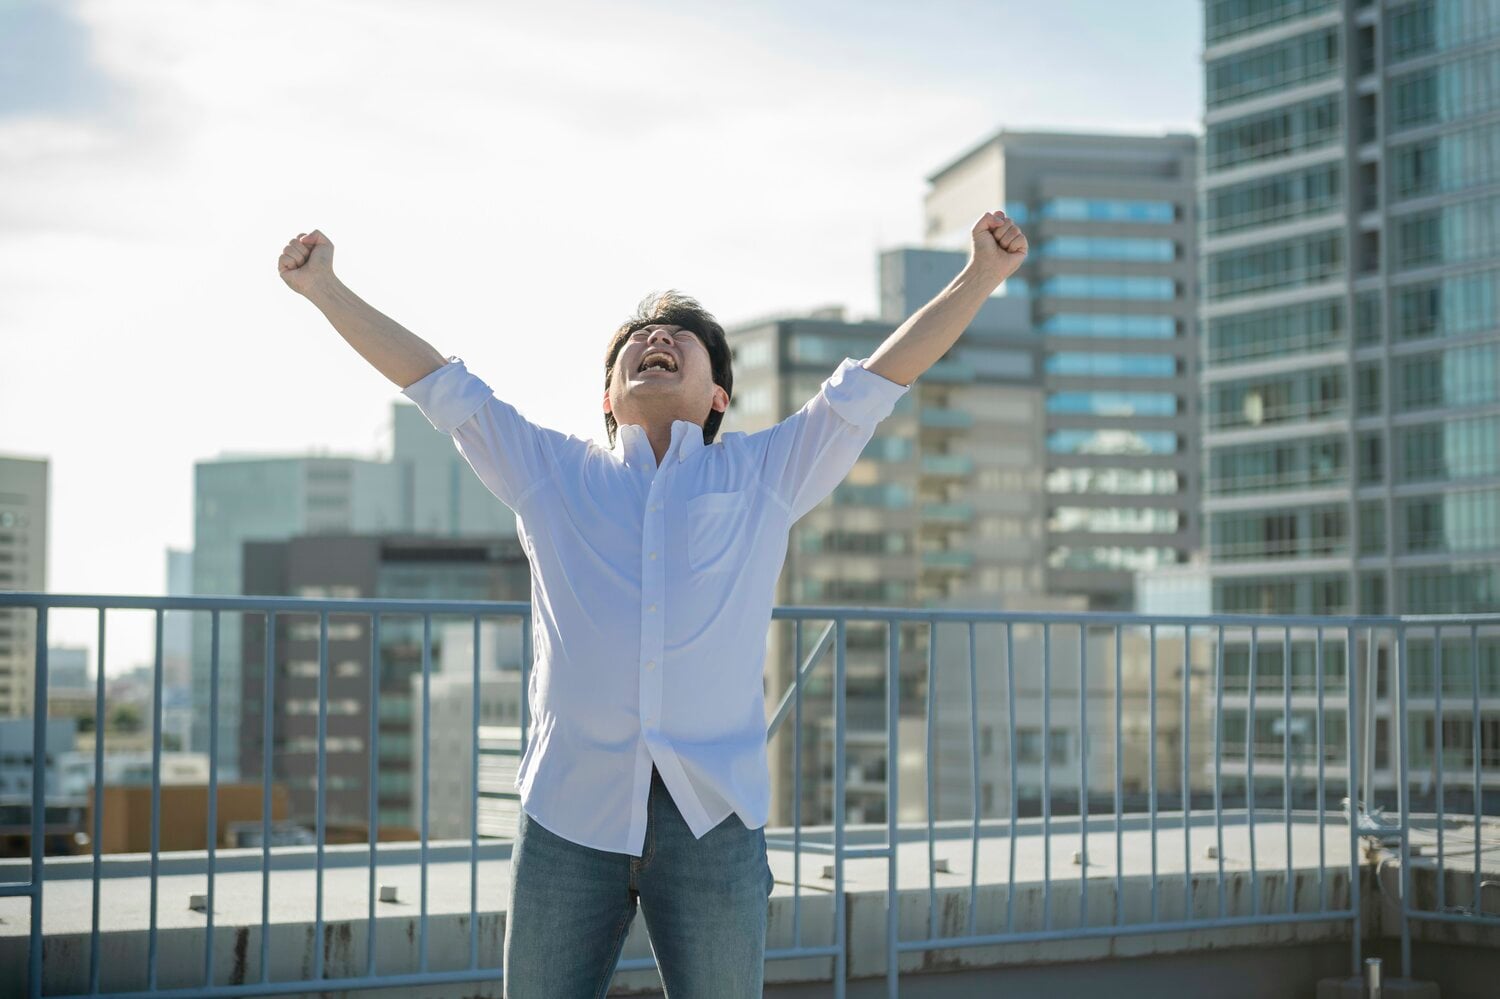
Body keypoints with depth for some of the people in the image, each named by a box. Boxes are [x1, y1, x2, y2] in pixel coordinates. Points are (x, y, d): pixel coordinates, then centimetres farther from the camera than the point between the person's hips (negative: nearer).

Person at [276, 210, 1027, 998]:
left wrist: (981, 276, 9)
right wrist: (324, 288, 15)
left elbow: (876, 378, 13)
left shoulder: (763, 476, 17)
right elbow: (437, 383, 17)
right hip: (568, 812, 1)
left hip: (713, 815, 0)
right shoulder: (550, 473, 18)